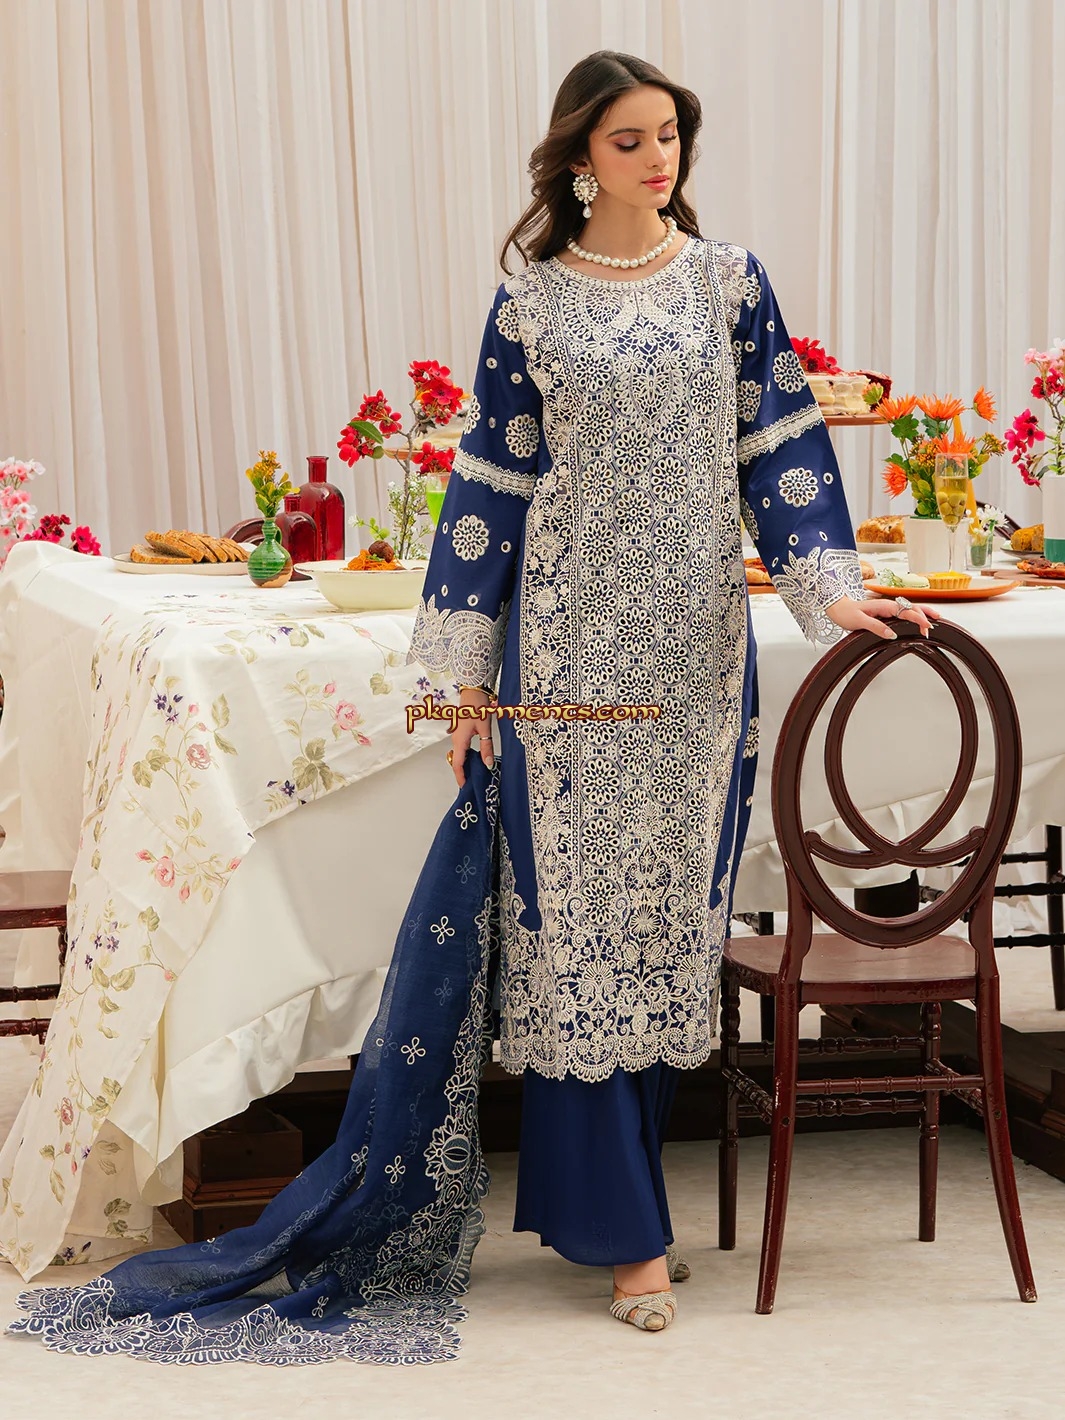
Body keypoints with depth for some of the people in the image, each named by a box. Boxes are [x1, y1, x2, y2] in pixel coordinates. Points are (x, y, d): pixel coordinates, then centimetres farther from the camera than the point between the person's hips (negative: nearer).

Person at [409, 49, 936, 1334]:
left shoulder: (727, 282, 5)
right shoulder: (530, 302, 0)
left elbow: (779, 448, 4)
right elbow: (491, 485, 2)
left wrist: (827, 586, -9)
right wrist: (467, 666, 1)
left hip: (696, 645, 2)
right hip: (570, 641, -2)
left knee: (675, 901, 7)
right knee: (579, 906, -2)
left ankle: (619, 1180, 22)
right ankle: (622, 1227, 4)